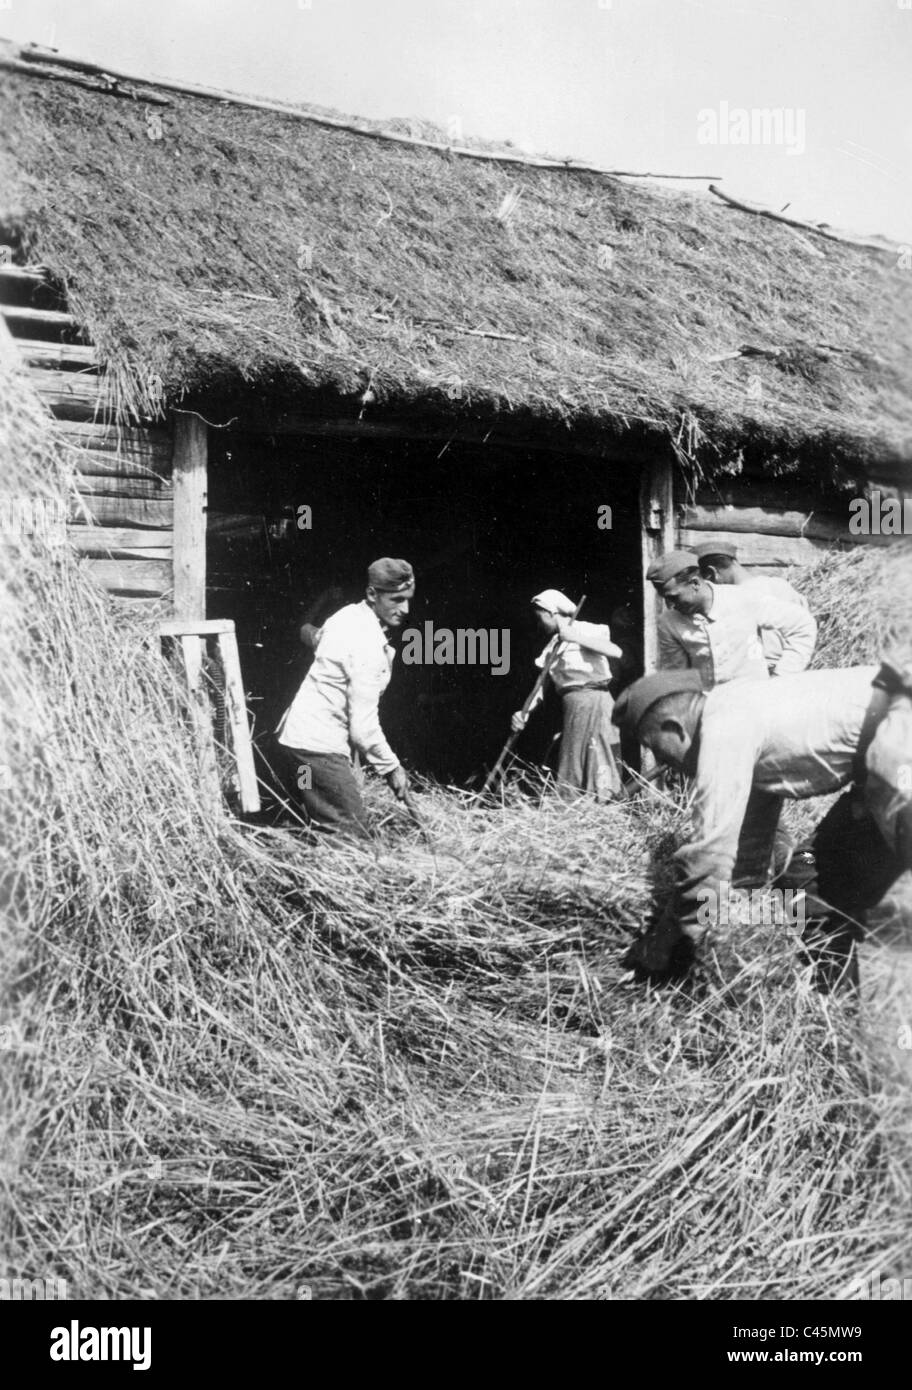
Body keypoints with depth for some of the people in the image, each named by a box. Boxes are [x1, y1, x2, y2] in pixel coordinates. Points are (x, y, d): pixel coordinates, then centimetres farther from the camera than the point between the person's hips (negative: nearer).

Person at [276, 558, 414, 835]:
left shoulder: (348, 615, 6)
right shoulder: (369, 647, -20)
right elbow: (363, 726, -20)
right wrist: (391, 767, -8)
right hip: (319, 747, -10)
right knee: (353, 835, -9)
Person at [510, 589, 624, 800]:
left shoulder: (587, 630, -2)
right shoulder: (552, 646, 16)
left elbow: (616, 652, -18)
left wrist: (576, 637, -18)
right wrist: (525, 712, -5)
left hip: (593, 698, -7)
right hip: (572, 704, 7)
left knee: (598, 757, -9)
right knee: (572, 759, 8)